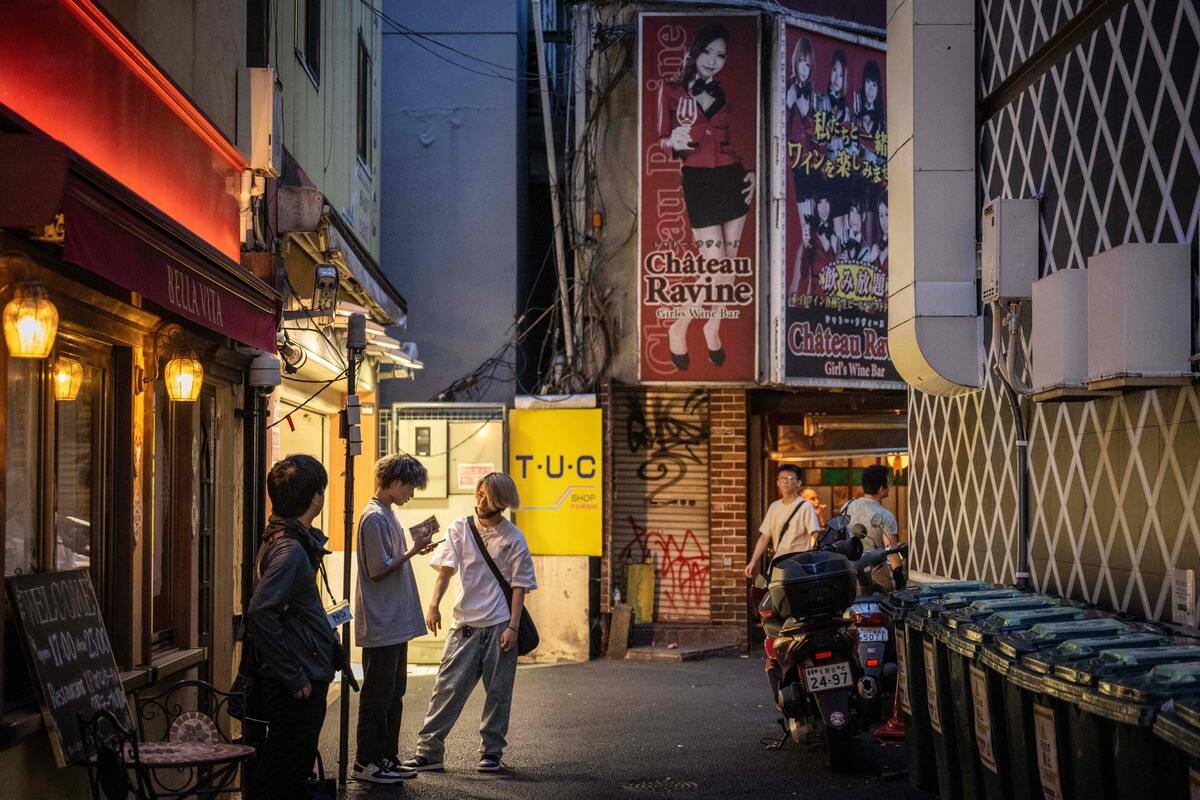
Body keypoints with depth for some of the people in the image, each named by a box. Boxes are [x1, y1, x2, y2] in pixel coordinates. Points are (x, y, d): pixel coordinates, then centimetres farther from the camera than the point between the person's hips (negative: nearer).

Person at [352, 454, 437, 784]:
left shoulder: (386, 516, 15)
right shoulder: (374, 518, -15)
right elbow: (378, 569, -17)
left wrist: (415, 548, 7)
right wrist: (413, 550, -15)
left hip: (395, 624, 10)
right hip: (381, 625, -10)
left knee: (393, 693, 14)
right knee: (377, 695, -3)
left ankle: (387, 758, 20)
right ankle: (366, 763, 3)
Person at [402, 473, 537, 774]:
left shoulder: (513, 538, 1)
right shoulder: (460, 529, 5)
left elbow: (519, 585, 1)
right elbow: (446, 568, -2)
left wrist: (513, 627, -7)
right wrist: (434, 604, -17)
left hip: (500, 625, -1)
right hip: (465, 622, 1)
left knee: (498, 691, 3)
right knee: (449, 686, -3)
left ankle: (491, 753, 15)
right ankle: (429, 751, 2)